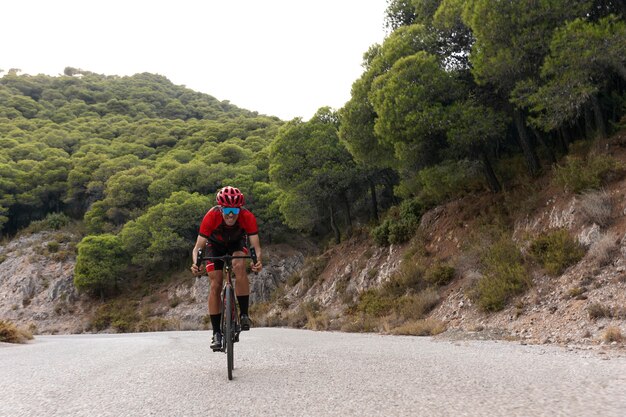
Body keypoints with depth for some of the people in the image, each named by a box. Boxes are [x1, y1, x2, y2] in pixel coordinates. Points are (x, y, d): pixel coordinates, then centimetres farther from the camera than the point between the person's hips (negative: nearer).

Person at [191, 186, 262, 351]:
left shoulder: (248, 217, -35)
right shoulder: (211, 216, -36)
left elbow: (256, 246, -34)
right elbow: (198, 247, -35)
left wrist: (258, 260, -55)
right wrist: (196, 264, -54)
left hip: (237, 243, 0)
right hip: (215, 244, 0)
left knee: (239, 265, -32)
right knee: (215, 285, -11)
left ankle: (244, 314, -19)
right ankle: (216, 333, 0)